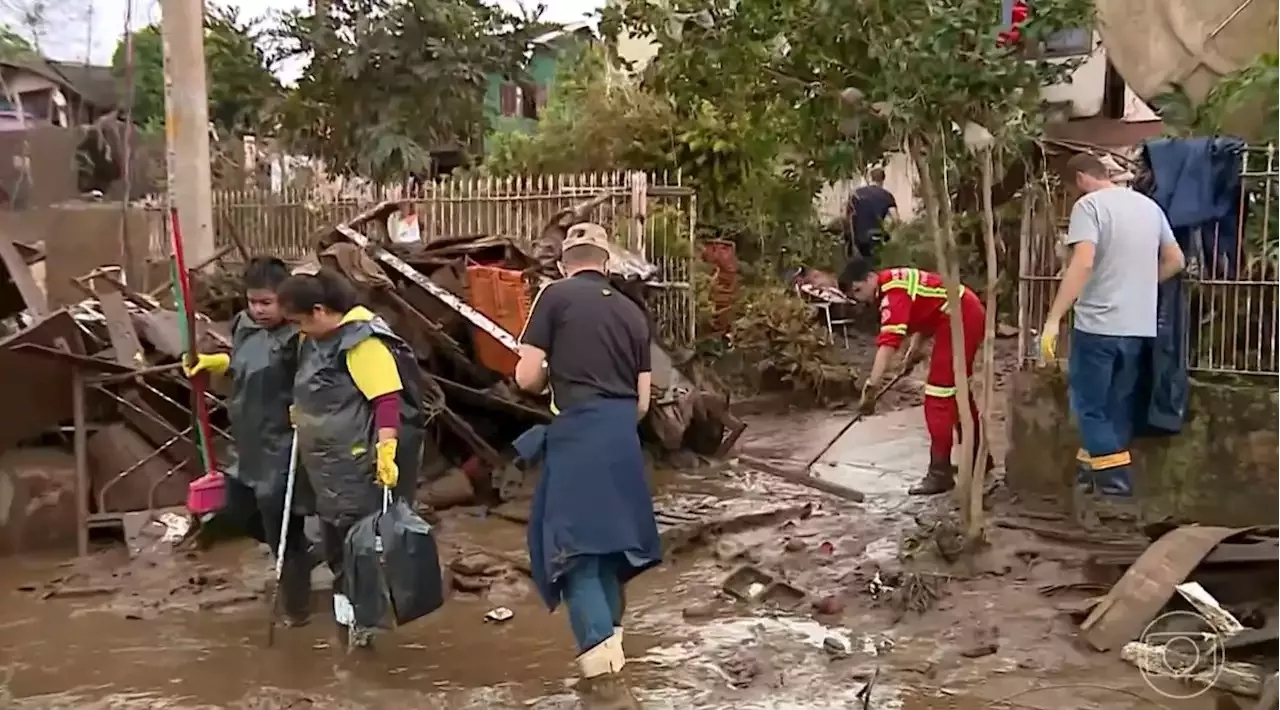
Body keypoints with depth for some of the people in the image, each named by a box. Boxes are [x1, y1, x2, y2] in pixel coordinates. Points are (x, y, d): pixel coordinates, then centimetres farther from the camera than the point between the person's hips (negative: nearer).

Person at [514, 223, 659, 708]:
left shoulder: (555, 296, 1)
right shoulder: (632, 312, 15)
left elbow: (527, 377, -3)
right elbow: (642, 402, 15)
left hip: (577, 432, -5)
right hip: (623, 436, 6)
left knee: (576, 547, -4)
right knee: (608, 543, 17)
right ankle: (608, 659, 25)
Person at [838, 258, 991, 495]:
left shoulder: (893, 292, -21)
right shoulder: (894, 283, 10)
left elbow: (888, 342, -31)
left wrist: (871, 387, -35)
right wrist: (915, 348, 10)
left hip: (959, 320, -11)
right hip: (969, 314, 11)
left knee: (939, 397, -9)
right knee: (957, 390, 21)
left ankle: (940, 472, -7)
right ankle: (978, 457, 34)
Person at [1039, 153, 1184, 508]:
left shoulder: (1089, 205, -10)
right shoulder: (1149, 206, 12)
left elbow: (1083, 263, -23)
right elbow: (1175, 261, 16)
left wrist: (1053, 319, -24)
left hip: (1098, 325, -7)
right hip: (1139, 327, 7)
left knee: (1089, 406, 0)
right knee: (1116, 406, 14)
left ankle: (1115, 485, -6)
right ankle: (1091, 474, 20)